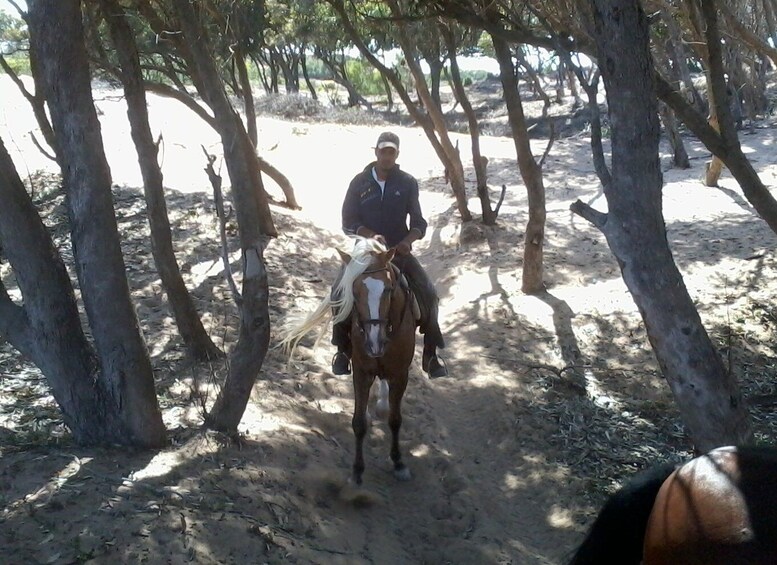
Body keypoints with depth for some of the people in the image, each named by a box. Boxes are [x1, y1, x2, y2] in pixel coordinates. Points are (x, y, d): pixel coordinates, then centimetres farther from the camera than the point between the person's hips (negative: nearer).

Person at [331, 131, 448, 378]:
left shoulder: (408, 183, -1)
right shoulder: (360, 182, -1)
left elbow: (419, 223, -1)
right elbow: (348, 223, -4)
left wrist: (408, 240, -23)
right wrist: (371, 236, -22)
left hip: (399, 252, 0)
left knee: (428, 293, -16)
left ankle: (430, 355, -4)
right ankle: (343, 350, 1)